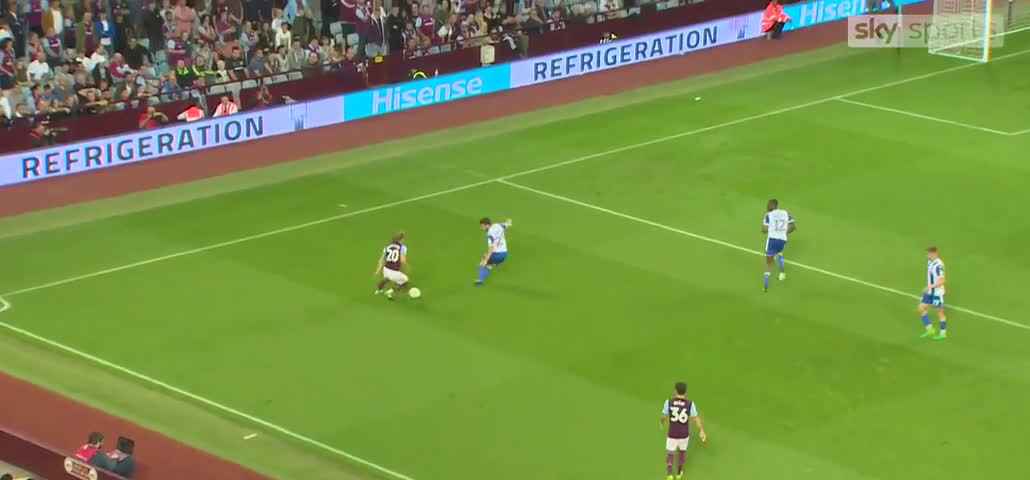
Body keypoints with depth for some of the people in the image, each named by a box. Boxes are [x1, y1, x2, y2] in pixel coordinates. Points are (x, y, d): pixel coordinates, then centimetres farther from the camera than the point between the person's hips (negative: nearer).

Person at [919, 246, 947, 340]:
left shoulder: (938, 265, -24)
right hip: (929, 292, 9)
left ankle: (943, 333, 21)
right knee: (922, 308, 6)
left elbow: (942, 281, -26)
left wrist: (931, 287, -32)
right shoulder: (929, 262, 4)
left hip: (937, 292, -9)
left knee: (940, 311, 5)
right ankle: (929, 330, 17)